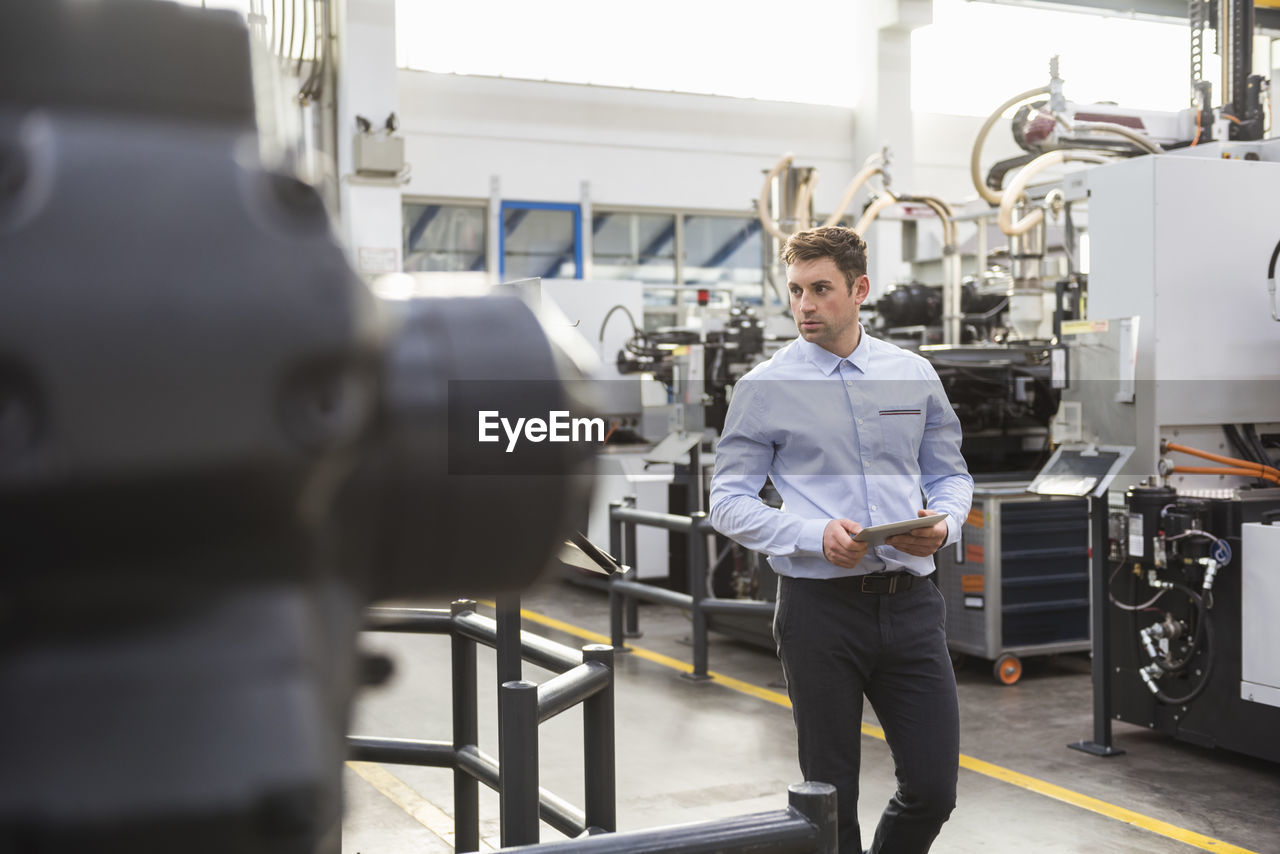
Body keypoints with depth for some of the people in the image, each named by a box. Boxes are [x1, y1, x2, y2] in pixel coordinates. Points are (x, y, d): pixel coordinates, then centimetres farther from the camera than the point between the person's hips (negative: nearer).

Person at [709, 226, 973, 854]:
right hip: (820, 606, -3)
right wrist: (817, 537, -18)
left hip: (909, 598, 3)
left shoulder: (914, 376, 9)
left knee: (933, 788, 3)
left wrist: (942, 524, -6)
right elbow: (729, 502, -3)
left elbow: (950, 474, 16)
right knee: (832, 796, 7)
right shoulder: (766, 388, -1)